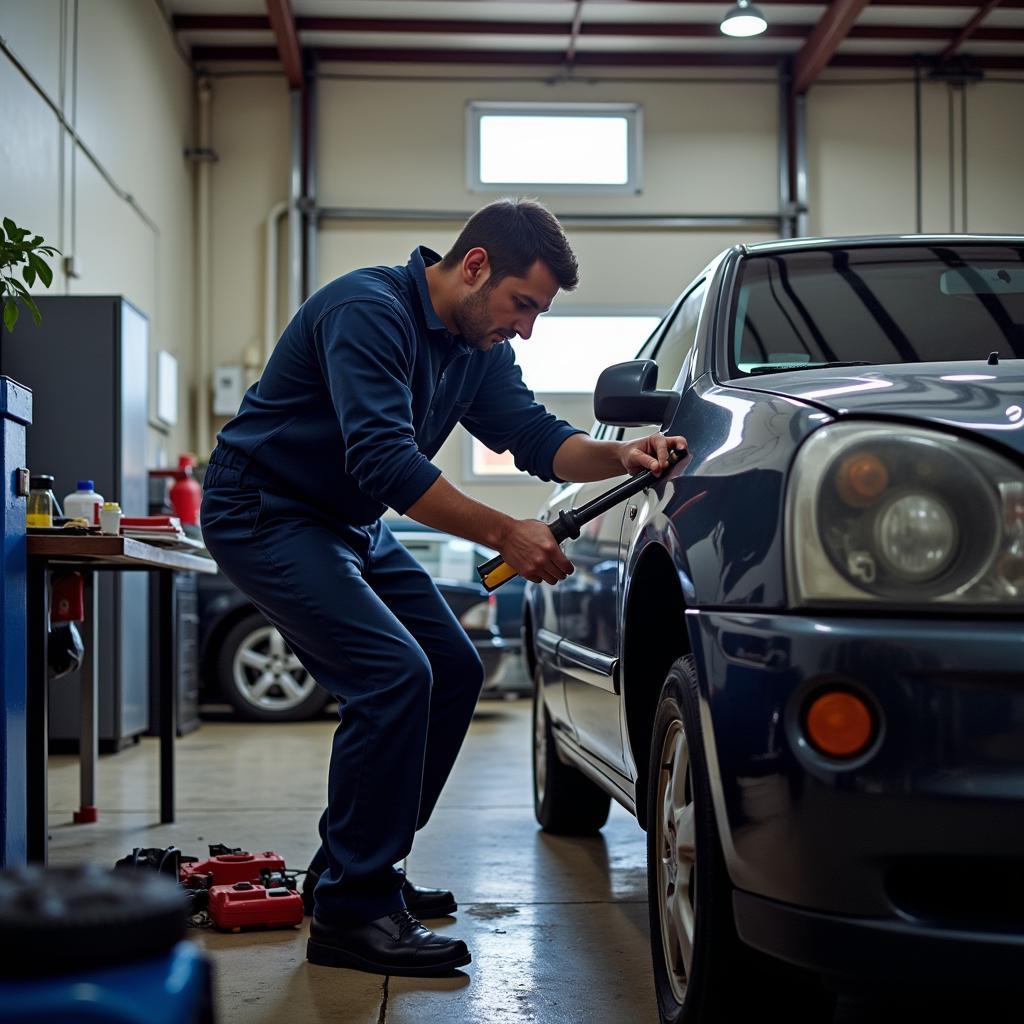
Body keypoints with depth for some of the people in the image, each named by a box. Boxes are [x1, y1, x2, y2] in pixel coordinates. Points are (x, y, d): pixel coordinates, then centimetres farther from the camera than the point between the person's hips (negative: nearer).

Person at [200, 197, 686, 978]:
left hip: (352, 525, 10)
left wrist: (618, 457, -17)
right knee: (394, 676, -22)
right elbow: (385, 462, -34)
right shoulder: (369, 311, -25)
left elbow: (534, 435, 4)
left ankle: (355, 867, 16)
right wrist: (505, 535, -32)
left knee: (453, 672, 8)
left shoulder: (478, 345, 5)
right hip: (264, 513, -10)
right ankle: (351, 912, -13)